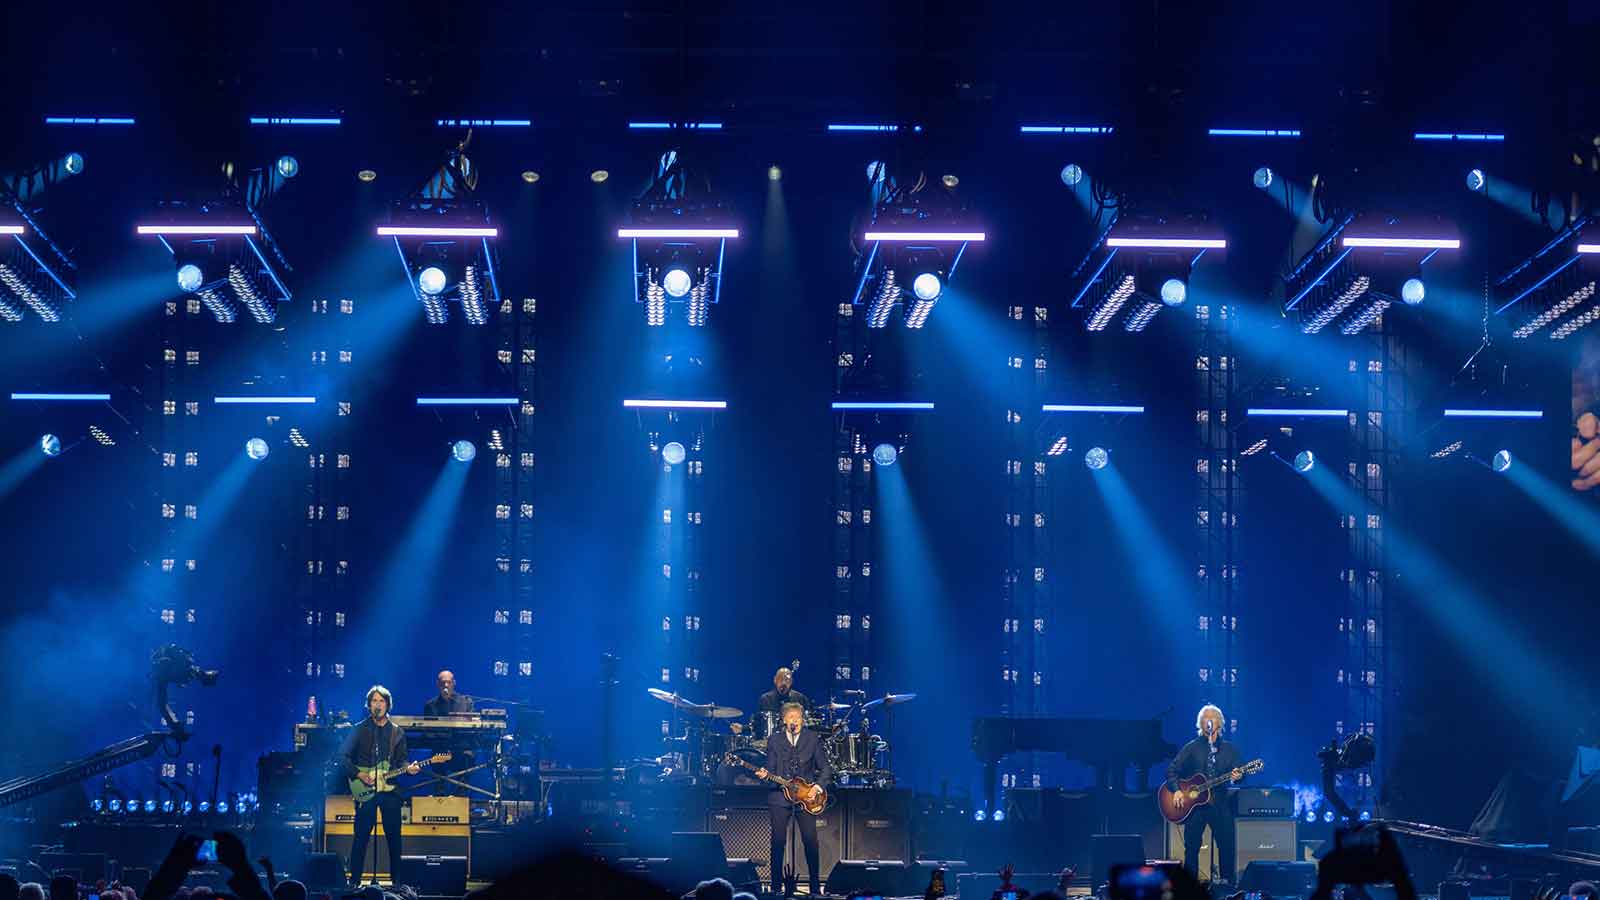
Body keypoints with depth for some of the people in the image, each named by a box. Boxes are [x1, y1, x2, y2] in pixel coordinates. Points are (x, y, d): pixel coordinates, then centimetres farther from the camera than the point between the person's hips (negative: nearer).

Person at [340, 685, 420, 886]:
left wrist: (408, 768, -9)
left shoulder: (397, 732, 11)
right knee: (361, 836, -4)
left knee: (394, 836, 3)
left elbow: (401, 760, 13)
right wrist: (359, 774, -12)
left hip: (389, 789, 3)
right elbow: (344, 756, 0)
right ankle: (355, 880, 1)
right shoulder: (359, 730, 2)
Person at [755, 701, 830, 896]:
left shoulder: (813, 739, 8)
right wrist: (765, 775, -14)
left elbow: (825, 768, 8)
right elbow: (771, 769, 8)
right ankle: (776, 886, 6)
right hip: (780, 798, 0)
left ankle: (816, 887, 2)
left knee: (810, 841, -6)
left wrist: (819, 785, -7)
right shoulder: (774, 740, 9)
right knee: (778, 842, -2)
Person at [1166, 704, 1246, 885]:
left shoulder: (1229, 748, 11)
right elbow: (1172, 771, 5)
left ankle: (1227, 882, 9)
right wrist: (1176, 790, -9)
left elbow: (1238, 771, 4)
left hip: (1220, 803, 1)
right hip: (1194, 804, -1)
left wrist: (1238, 776, -19)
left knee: (1227, 846, -2)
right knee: (1191, 847, -2)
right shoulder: (1192, 748, 7)